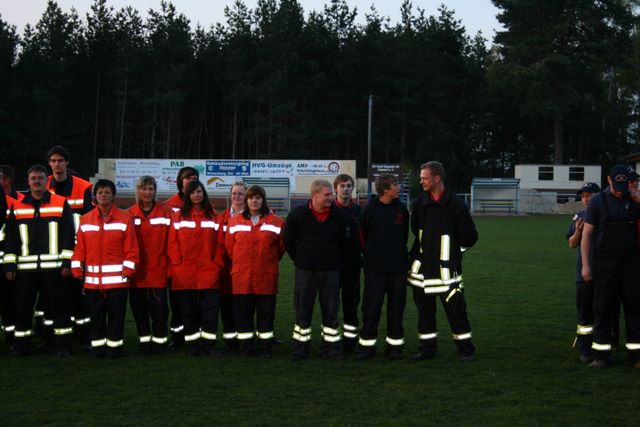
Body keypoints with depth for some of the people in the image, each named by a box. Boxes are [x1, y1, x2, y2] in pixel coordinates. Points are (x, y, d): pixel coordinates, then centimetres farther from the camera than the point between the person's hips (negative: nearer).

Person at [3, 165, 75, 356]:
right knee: (23, 306, 8)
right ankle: (21, 344, 19)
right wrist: (9, 265, 5)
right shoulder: (17, 206, 9)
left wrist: (67, 262, -4)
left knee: (58, 306, 3)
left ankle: (63, 344, 11)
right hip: (25, 267, 2)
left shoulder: (61, 204, 2)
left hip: (53, 267, -2)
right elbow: (10, 239, 10)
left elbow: (68, 236, 1)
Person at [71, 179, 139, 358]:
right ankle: (98, 344, 20)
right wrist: (78, 272, 1)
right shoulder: (85, 219, 7)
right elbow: (79, 249, 7)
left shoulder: (125, 218, -1)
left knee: (116, 314, 3)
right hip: (92, 280, 3)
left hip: (117, 279, -3)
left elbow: (132, 249, -3)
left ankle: (114, 345, 15)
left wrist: (127, 272, -8)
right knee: (96, 315, 9)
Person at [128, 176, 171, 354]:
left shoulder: (165, 213, 0)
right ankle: (144, 339, 22)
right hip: (137, 271, 2)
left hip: (158, 269, -2)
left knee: (159, 307, 1)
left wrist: (170, 263, -5)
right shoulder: (130, 214, 2)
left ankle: (159, 339, 15)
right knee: (139, 306, 9)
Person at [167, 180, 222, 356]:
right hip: (184, 274, 0)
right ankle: (192, 344, 13)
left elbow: (219, 243, 5)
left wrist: (216, 263, -3)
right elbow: (172, 243, 3)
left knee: (210, 308, -4)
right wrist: (177, 263, -5)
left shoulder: (213, 216, 8)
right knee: (189, 310, 5)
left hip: (208, 272, 0)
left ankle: (206, 343, 4)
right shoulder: (178, 216, 6)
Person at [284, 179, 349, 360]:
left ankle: (331, 346, 14)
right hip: (305, 271, 0)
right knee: (302, 310, 5)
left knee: (331, 310, 4)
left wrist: (335, 261, 8)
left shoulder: (339, 215, -3)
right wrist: (299, 260, 8)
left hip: (330, 271, 1)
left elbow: (344, 241, 8)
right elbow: (288, 240, 5)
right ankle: (300, 347, 14)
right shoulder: (297, 215, -5)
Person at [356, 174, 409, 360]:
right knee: (371, 307, -1)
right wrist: (371, 254, 7)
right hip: (375, 268, -3)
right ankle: (367, 345, 9)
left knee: (396, 307, 6)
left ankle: (395, 345, 16)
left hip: (398, 268, 3)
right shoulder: (370, 209, -6)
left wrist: (400, 253, 13)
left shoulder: (402, 210, 3)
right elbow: (363, 235, 1)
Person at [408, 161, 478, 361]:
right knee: (424, 309, 10)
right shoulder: (419, 203, 3)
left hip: (446, 268, -4)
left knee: (455, 309, -1)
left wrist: (451, 248, 7)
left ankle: (466, 349, 11)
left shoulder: (456, 204, -10)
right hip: (422, 267, 4)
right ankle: (427, 348, 21)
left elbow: (470, 237, -3)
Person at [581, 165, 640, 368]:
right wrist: (585, 264, -7)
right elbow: (586, 234, -2)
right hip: (605, 265, -2)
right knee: (602, 309, 1)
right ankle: (601, 355, 8)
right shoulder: (597, 201, -2)